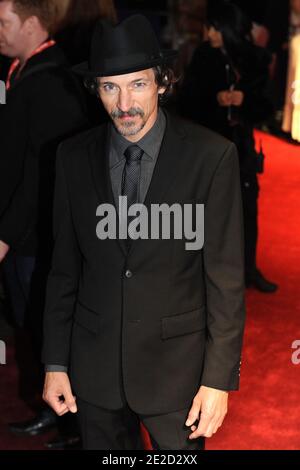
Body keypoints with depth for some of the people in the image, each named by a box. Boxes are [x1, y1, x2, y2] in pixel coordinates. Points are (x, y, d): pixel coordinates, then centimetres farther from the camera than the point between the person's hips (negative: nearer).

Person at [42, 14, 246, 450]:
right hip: (94, 365, 3)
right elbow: (64, 267, 4)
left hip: (176, 365, -2)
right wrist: (55, 362, 5)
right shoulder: (74, 156, -2)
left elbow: (226, 276, -9)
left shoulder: (212, 156, -11)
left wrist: (219, 378, -10)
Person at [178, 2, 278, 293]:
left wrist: (245, 99, -19)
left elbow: (265, 106, 1)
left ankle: (249, 269, 20)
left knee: (248, 206, 5)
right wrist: (214, 99, -21)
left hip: (240, 143, 2)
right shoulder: (203, 58, -5)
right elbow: (185, 103, -5)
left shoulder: (255, 60, -3)